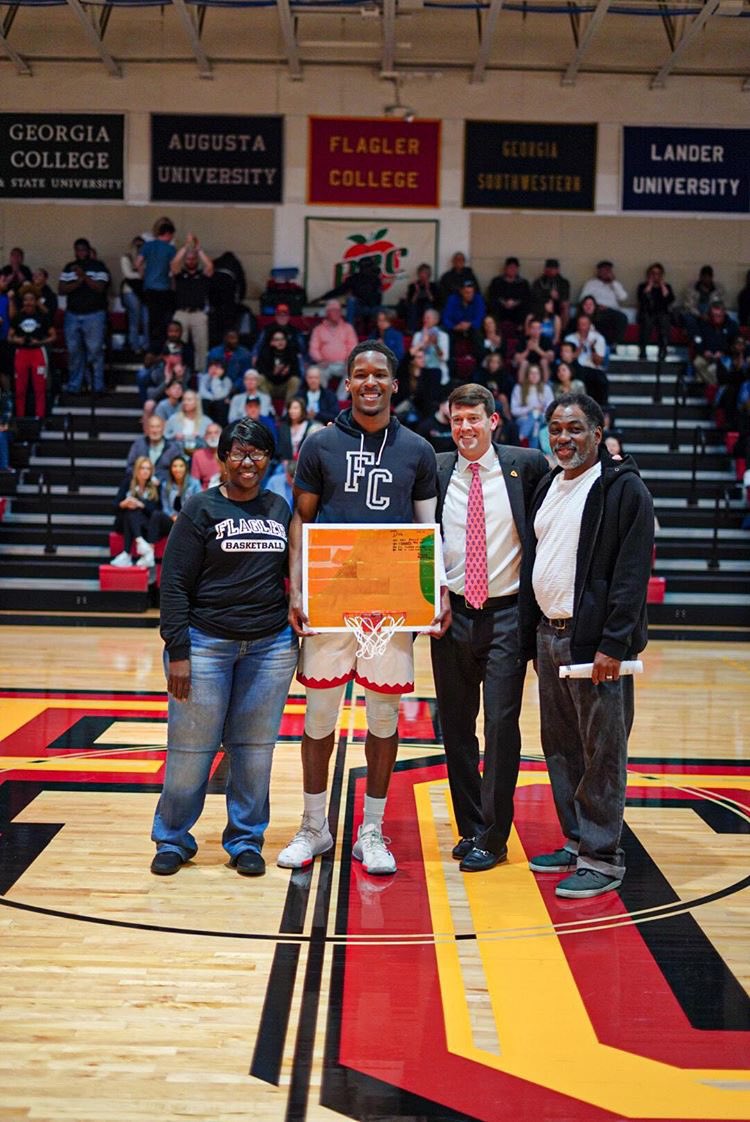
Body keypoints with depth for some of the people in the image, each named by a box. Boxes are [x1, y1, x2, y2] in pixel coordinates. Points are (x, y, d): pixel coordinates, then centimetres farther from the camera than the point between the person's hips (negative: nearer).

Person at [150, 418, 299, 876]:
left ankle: (246, 840, 21)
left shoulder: (280, 510, 11)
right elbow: (175, 584, -5)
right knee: (191, 747, 2)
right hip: (206, 644, -3)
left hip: (271, 648, 3)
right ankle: (172, 839, 19)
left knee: (255, 748, 7)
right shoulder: (201, 509, -1)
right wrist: (177, 652, -10)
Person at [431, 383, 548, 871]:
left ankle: (492, 838, 8)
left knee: (501, 726, -4)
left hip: (506, 615, -2)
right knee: (456, 727, 9)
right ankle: (469, 828, 22)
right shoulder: (434, 472, 4)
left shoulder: (526, 466, -1)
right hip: (451, 613, 3)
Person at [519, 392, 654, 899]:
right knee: (560, 745, 13)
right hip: (548, 634, 8)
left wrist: (613, 644, -19)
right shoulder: (548, 486, 16)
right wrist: (530, 635, 13)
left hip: (594, 640, -8)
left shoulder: (624, 489, -8)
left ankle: (603, 858, 5)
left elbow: (632, 573, -14)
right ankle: (576, 842, 25)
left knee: (602, 751, -2)